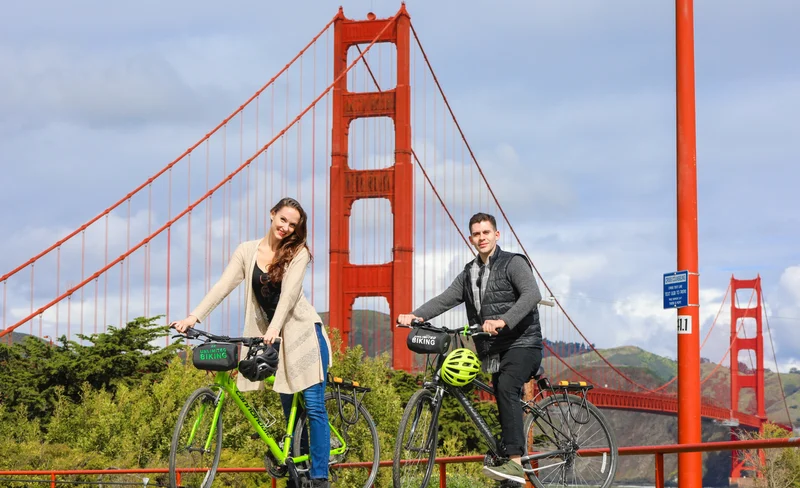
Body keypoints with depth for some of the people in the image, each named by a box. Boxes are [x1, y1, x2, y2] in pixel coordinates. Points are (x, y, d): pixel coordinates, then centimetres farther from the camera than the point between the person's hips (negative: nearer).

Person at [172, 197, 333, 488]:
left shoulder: (298, 252, -6)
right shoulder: (247, 251, 3)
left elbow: (289, 292, -19)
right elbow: (224, 285, -6)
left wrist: (274, 328, -34)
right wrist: (194, 316, -19)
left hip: (303, 332, -4)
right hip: (273, 336, 4)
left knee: (313, 406, -7)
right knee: (290, 409, 8)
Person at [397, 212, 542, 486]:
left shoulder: (514, 263, -5)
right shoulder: (468, 274, 16)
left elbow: (532, 294, -21)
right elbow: (445, 300, 5)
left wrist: (503, 321, -36)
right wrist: (415, 316, -14)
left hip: (522, 343, -7)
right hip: (494, 351, 8)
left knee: (506, 388, -29)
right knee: (507, 405, 11)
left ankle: (515, 462, -37)